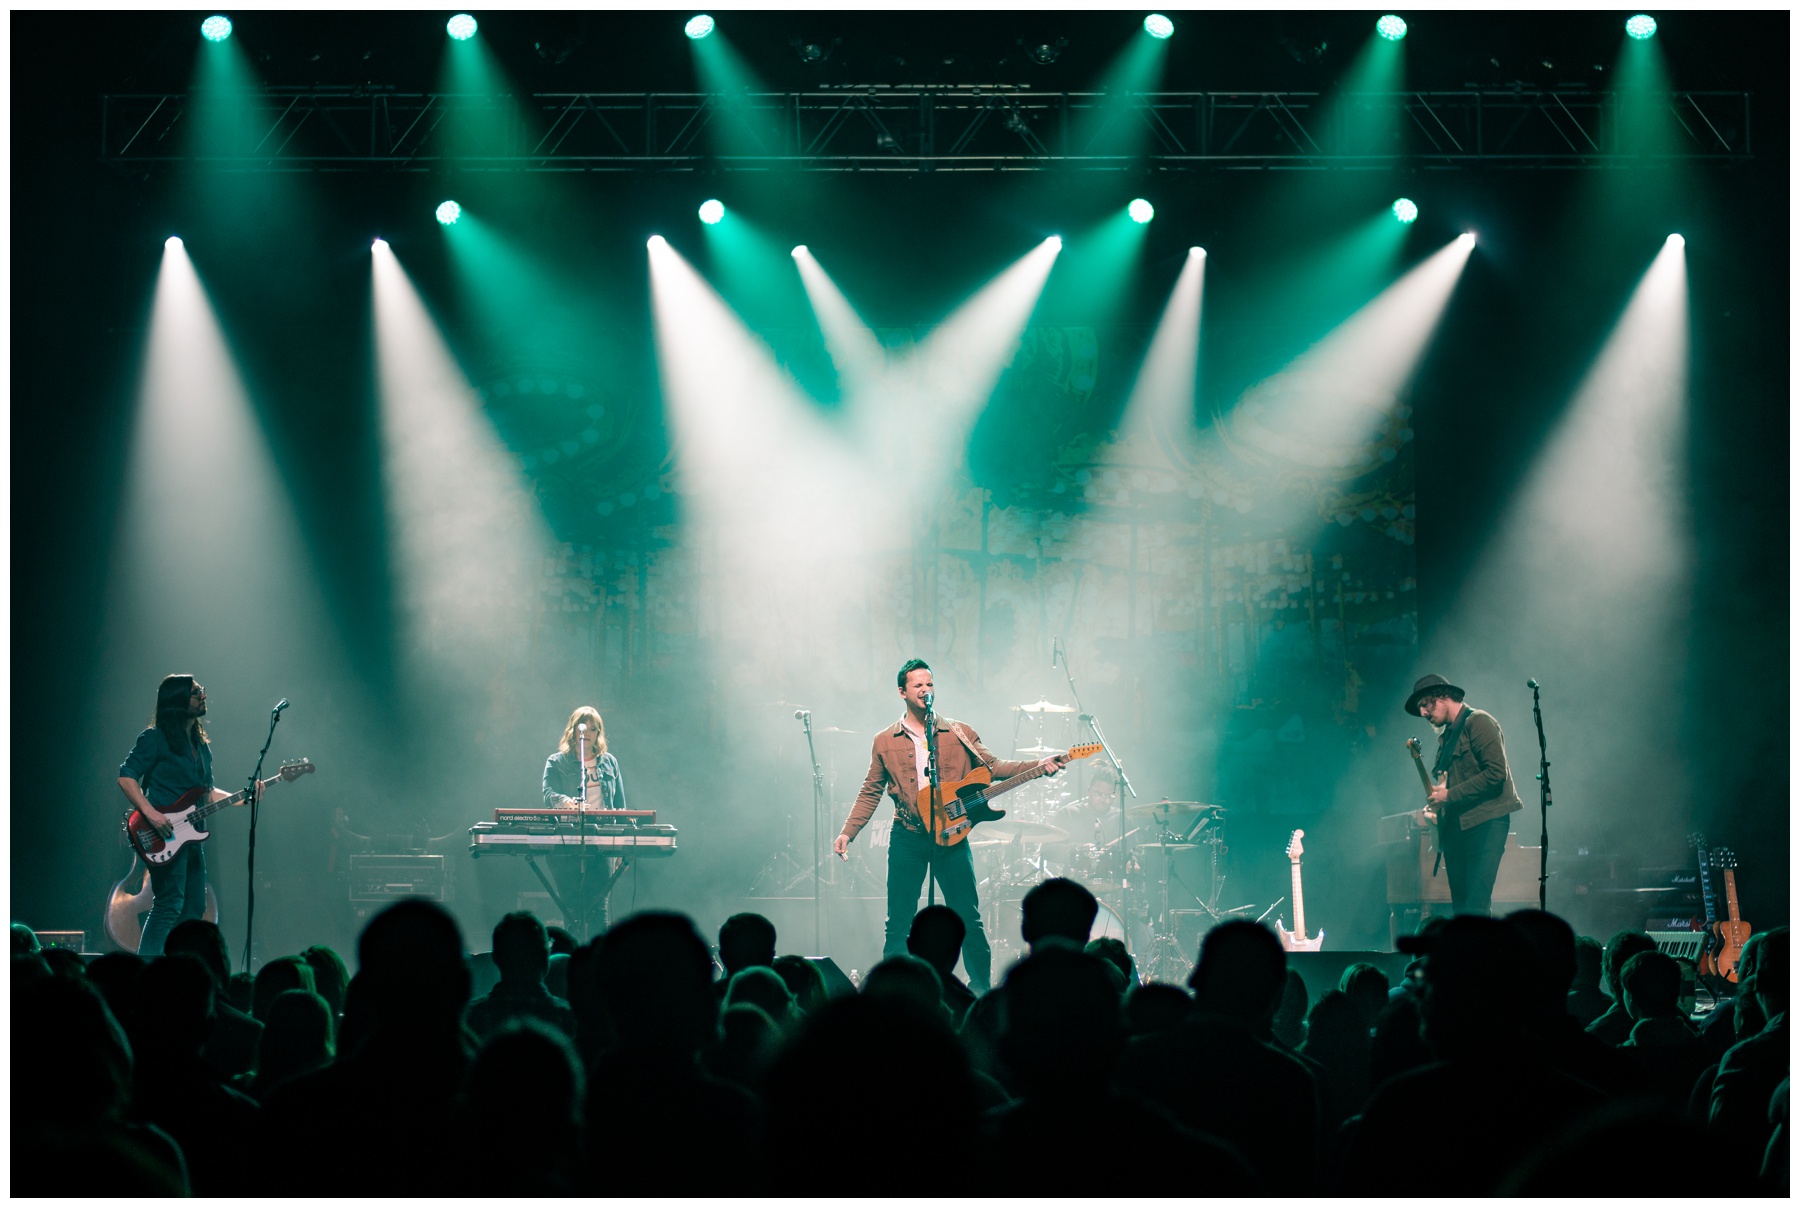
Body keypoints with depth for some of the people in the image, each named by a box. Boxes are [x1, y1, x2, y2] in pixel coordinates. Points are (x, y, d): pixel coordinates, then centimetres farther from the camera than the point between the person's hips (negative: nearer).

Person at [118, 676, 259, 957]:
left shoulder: (201, 744, 19)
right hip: (164, 838, -9)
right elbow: (126, 777, -11)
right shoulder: (155, 739, -7)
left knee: (194, 909, 9)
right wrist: (151, 813, -22)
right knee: (169, 906, -16)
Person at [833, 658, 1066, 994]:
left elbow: (993, 767, 4)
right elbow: (870, 792, 11)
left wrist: (1039, 766, -9)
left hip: (950, 836, 0)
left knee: (968, 918, -1)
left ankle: (982, 988, 10)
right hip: (907, 840, 0)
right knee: (898, 923, -1)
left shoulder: (959, 734, 8)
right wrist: (847, 833, 2)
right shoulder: (885, 742, 8)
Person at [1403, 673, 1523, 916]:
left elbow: (1496, 773, -16)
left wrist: (1450, 795, -14)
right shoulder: (1446, 736, 20)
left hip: (1484, 823, -9)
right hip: (1455, 828, 9)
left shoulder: (1478, 723, -6)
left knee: (1474, 909, -17)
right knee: (1460, 910, 5)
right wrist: (1437, 807, 7)